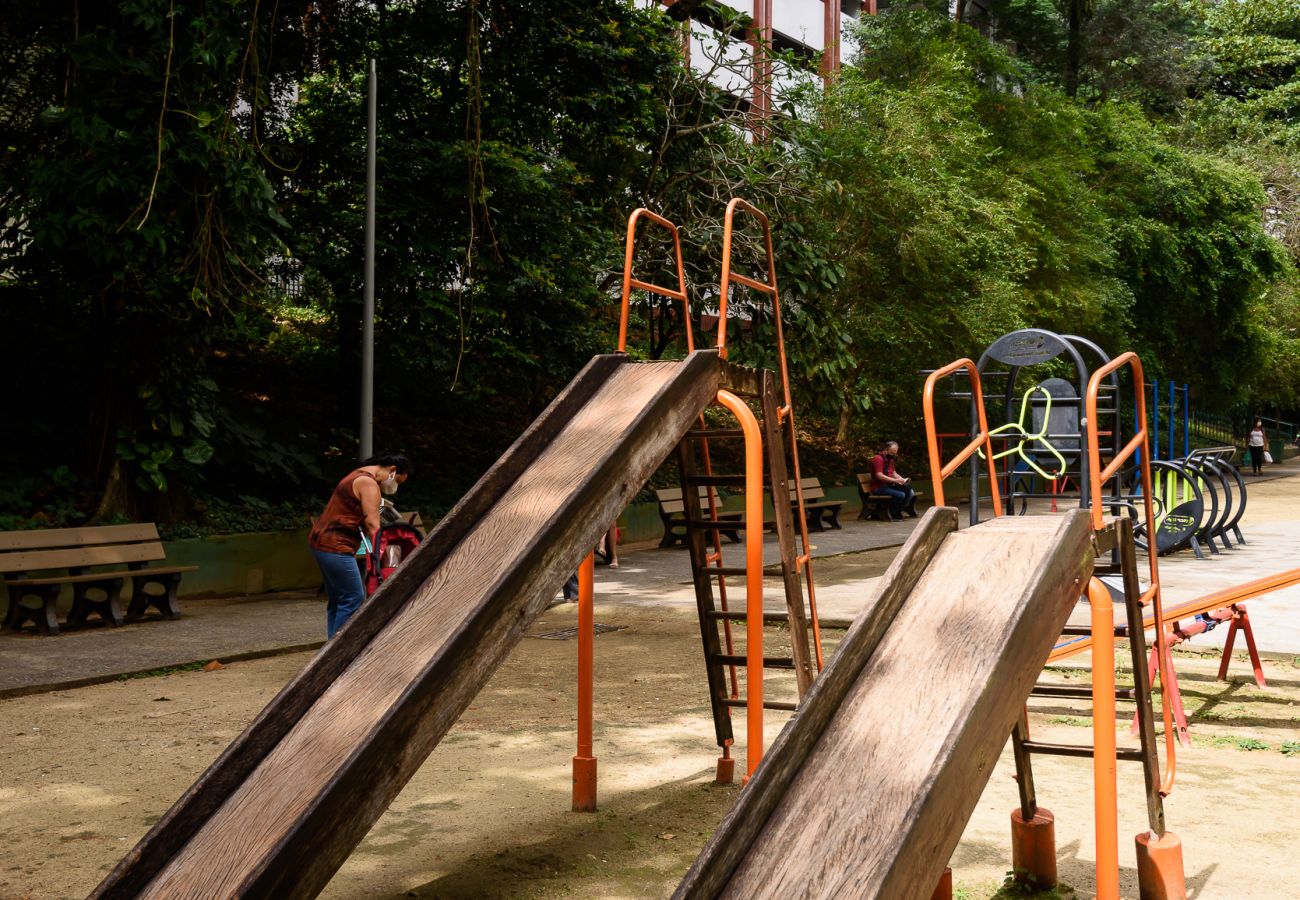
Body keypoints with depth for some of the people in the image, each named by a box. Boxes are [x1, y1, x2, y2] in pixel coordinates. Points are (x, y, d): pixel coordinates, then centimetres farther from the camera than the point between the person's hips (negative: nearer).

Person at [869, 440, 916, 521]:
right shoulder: (878, 459, -12)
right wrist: (895, 480, -24)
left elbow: (894, 473, 23)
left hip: (889, 486, 9)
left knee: (910, 492, -8)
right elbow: (879, 476, -21)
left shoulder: (890, 459, 18)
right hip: (879, 487, -9)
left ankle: (898, 512, -4)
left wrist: (902, 479, 2)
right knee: (900, 495, -29)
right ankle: (892, 513, -11)